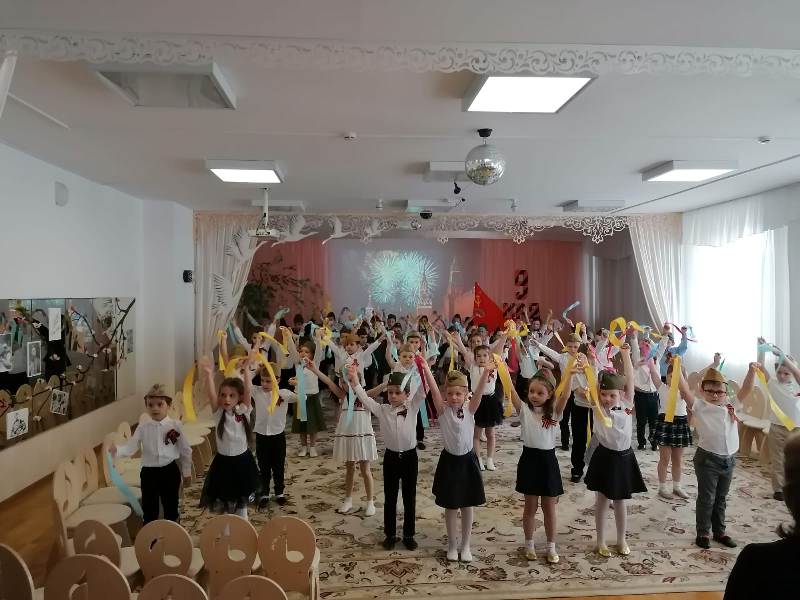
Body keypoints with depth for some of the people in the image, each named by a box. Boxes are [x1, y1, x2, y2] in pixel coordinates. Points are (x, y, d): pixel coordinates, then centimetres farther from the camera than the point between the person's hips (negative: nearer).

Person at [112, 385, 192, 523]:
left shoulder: (175, 425, -6)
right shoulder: (143, 427, -3)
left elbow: (185, 450, 1)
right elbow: (131, 447, -10)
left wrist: (186, 471, 5)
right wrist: (117, 451, -30)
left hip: (170, 471, -1)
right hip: (149, 472, 1)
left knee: (171, 508, 13)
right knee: (149, 510, 12)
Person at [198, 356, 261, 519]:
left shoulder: (244, 411, -9)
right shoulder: (218, 413, -9)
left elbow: (248, 391, -24)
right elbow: (211, 394, -25)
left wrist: (247, 369, -34)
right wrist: (209, 374, -41)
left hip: (242, 462, 0)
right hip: (223, 462, 0)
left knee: (241, 504, 16)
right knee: (222, 504, 12)